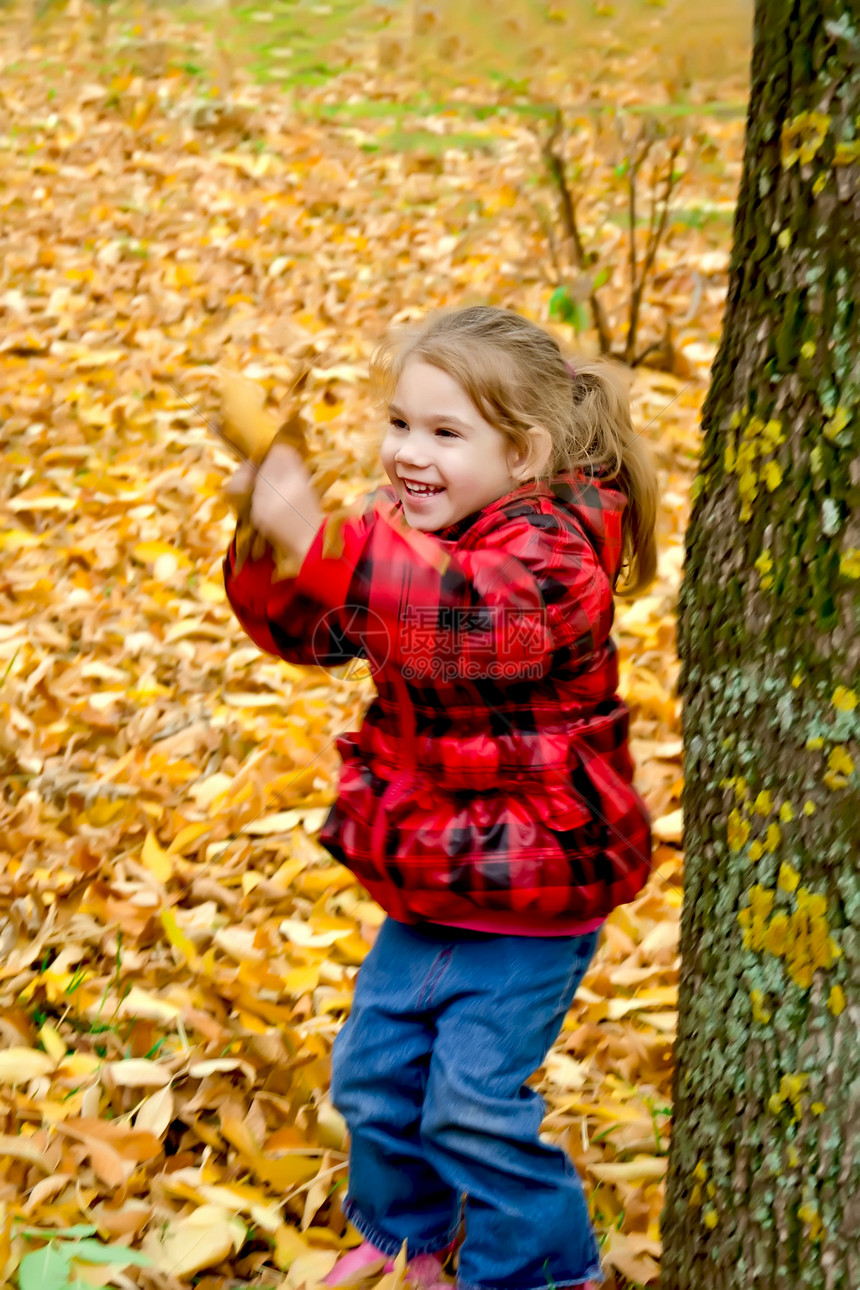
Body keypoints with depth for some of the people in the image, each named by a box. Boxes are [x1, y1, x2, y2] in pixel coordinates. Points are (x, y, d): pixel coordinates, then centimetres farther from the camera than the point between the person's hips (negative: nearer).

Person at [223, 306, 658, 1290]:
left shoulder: (547, 549, -24)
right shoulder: (409, 536, 3)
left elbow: (457, 613, -45)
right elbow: (307, 628, 7)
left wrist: (315, 536, -52)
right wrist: (262, 539, -14)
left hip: (529, 894, -8)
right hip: (427, 880, 8)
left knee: (475, 1102, -5)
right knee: (373, 1071, 17)